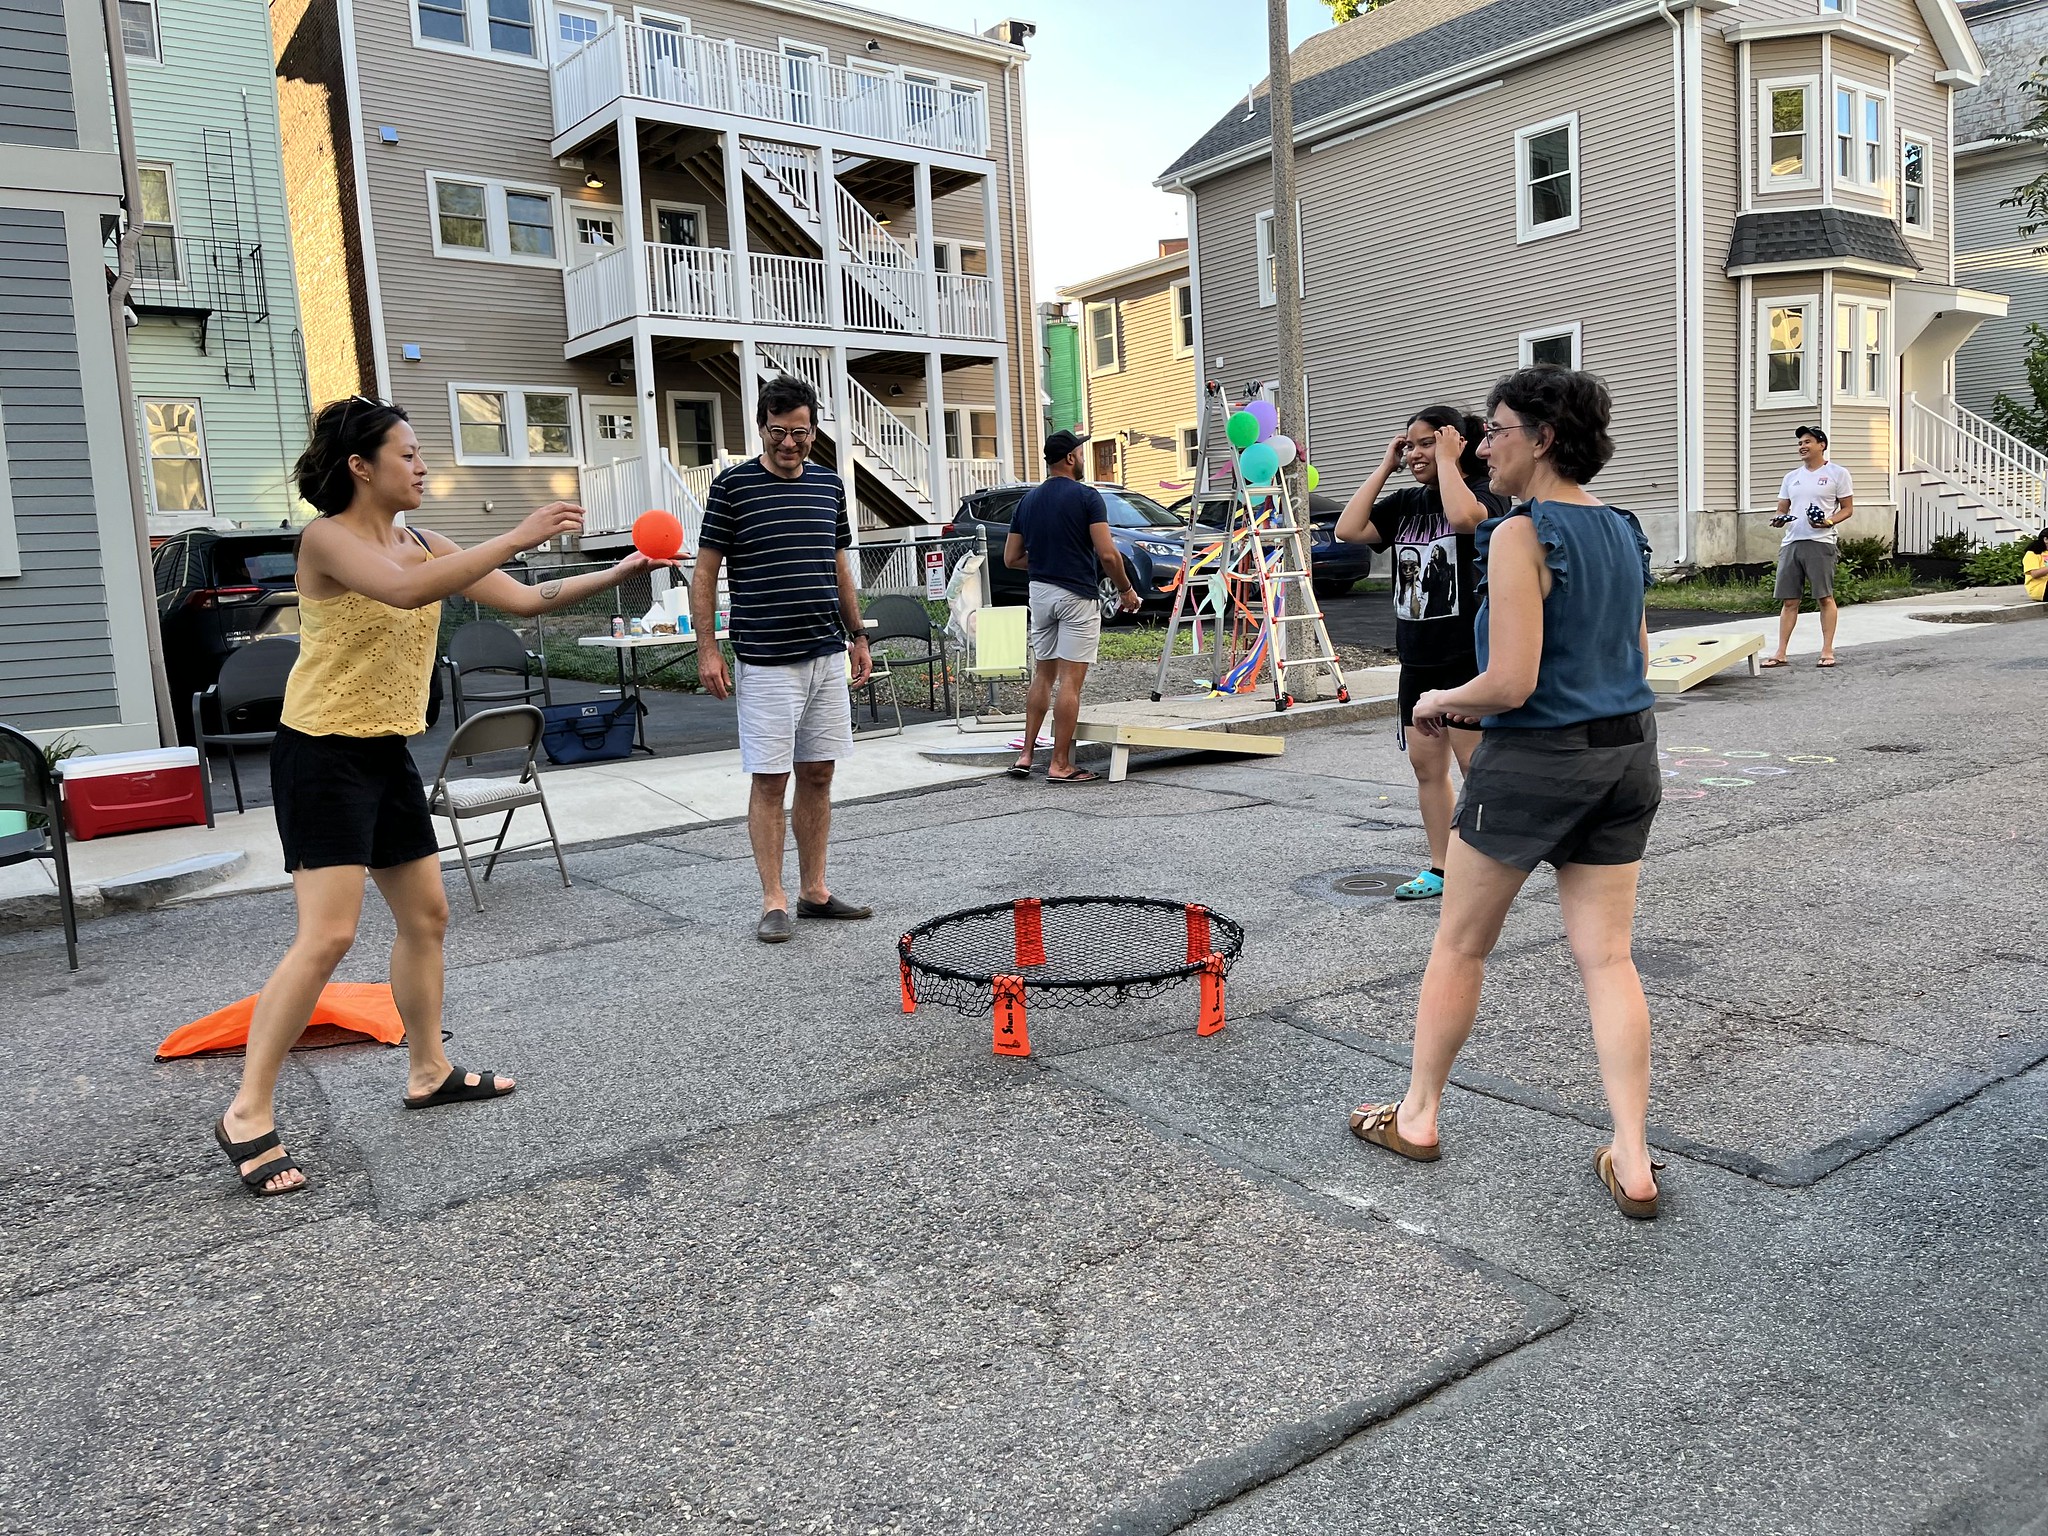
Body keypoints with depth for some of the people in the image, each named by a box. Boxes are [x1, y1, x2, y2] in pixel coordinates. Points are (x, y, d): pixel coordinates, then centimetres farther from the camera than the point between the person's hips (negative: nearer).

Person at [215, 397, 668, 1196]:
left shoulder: (423, 544, 7)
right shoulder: (327, 538, -15)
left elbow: (524, 599, 6)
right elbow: (406, 590, -35)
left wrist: (614, 575, -4)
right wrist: (516, 538, -36)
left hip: (387, 755, 8)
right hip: (321, 755, -8)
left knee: (426, 915, 12)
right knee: (327, 936, -13)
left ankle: (429, 1070, 27)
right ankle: (247, 1114, -2)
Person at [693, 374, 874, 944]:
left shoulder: (829, 484, 10)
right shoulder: (733, 485, -4)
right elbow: (705, 573, -2)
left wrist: (857, 635, 16)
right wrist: (707, 649, -8)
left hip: (828, 656, 5)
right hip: (765, 662, -5)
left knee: (818, 777, 9)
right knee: (770, 782, -1)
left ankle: (814, 890, 19)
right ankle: (774, 901, 7)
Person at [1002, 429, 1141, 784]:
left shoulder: (1028, 500, 9)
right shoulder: (1086, 496, -9)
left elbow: (1011, 558, 10)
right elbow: (1107, 554, -15)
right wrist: (1126, 590, -1)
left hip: (1040, 592, 6)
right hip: (1077, 595, -6)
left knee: (1043, 675, 16)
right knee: (1070, 679, -4)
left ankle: (1025, 755, 13)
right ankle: (1060, 765, -2)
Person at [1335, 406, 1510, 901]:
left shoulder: (1485, 495, -7)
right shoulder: (1406, 503, 11)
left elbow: (1464, 517, -31)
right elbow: (1348, 530, -1)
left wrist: (1446, 459, -17)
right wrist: (1385, 467, 1)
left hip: (1469, 658, -7)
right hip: (1418, 660, 7)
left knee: (1477, 767, -2)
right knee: (1426, 765, 11)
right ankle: (1439, 870, 21)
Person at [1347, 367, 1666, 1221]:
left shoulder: (1522, 535, -16)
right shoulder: (1622, 532, 9)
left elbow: (1511, 684, -21)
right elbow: (1635, 658, 17)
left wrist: (1439, 702, -3)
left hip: (1535, 760, -7)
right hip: (1628, 752, 7)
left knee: (1459, 946, 10)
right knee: (1607, 959, 9)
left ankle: (1416, 1117, 26)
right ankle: (1632, 1162, 10)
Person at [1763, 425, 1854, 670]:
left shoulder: (1837, 473, 5)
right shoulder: (1791, 477, 19)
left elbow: (1848, 509, 4)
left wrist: (1829, 522, -16)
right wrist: (1778, 520, -3)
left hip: (1820, 543, -5)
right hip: (1791, 542, 5)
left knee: (1825, 597, -4)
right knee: (1788, 600, 3)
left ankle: (1827, 651, 1)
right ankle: (1781, 653, 4)